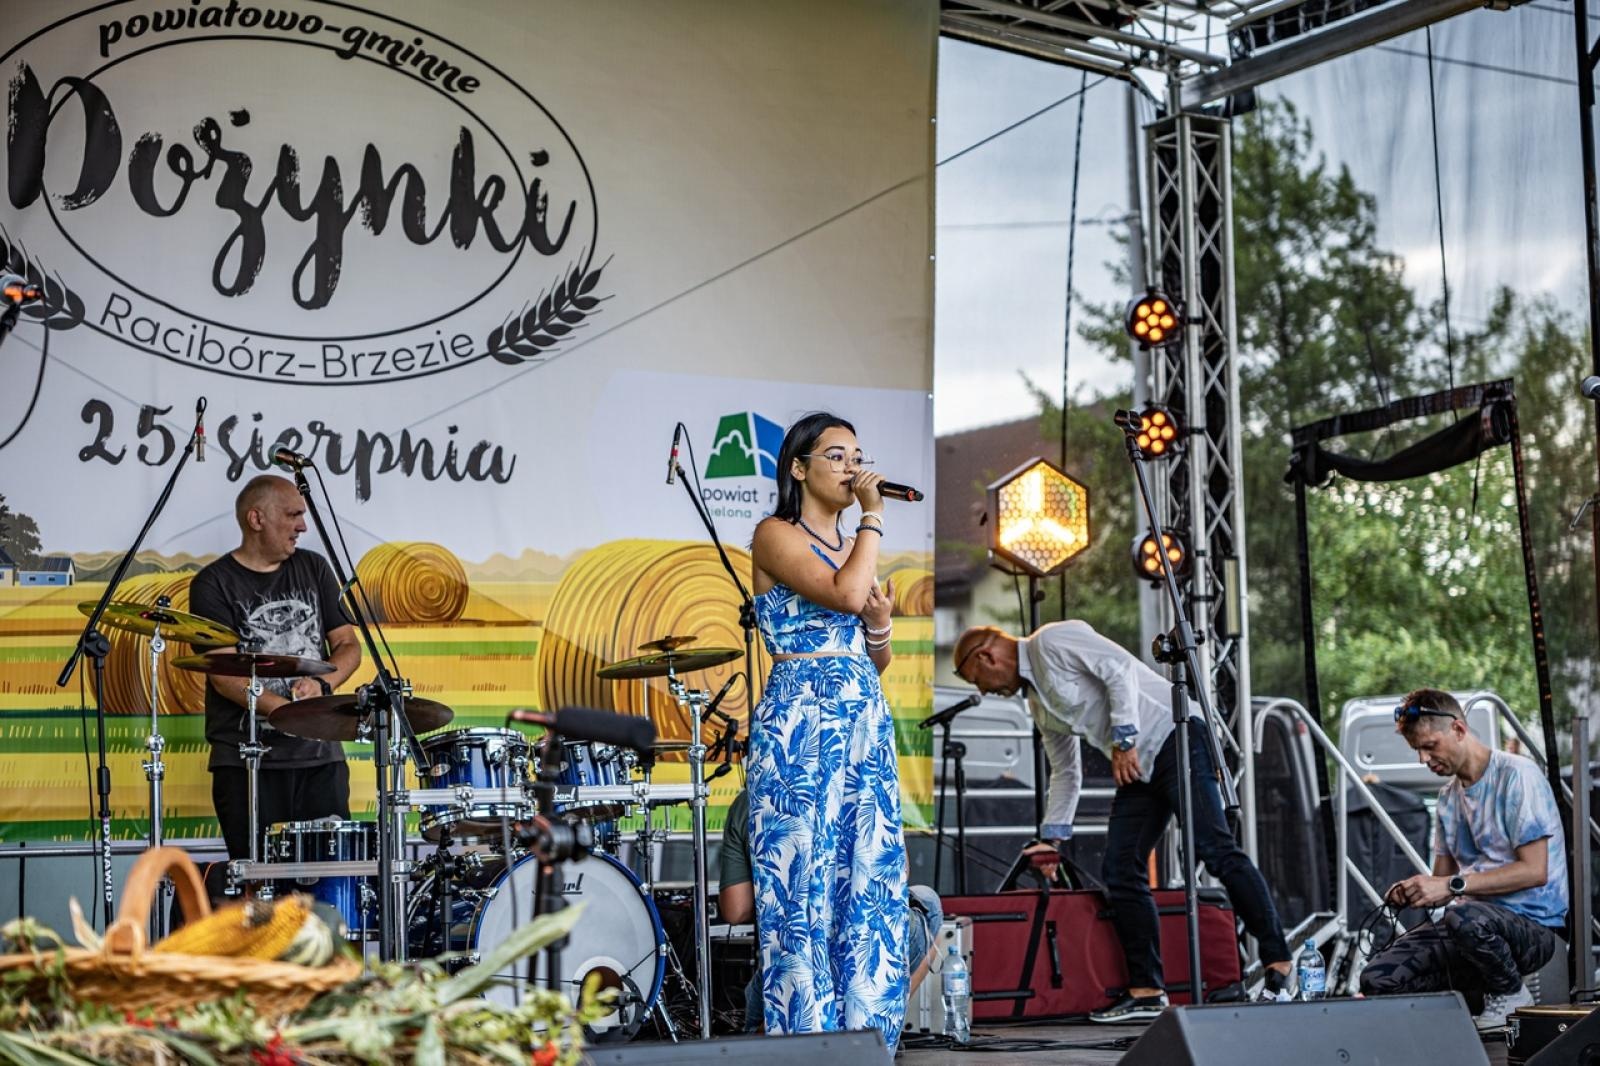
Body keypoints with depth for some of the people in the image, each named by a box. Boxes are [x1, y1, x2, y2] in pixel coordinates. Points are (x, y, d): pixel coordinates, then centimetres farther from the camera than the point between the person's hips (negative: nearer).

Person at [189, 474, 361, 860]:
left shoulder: (314, 569, 13)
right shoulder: (213, 585, -2)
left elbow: (348, 646, 13)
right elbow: (225, 675, -12)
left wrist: (322, 684, -8)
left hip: (321, 756, 4)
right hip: (247, 762, -4)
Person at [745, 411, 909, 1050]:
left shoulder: (854, 547, 20)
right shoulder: (776, 535, -2)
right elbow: (845, 592, -19)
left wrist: (880, 625, 1)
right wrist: (873, 515, -9)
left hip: (866, 724, 7)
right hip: (801, 723, -7)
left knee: (871, 884, 4)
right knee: (805, 884, -7)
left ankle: (868, 1040, 9)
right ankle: (808, 1046, -3)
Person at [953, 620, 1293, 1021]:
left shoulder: (1051, 641, -5)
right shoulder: (1038, 702, 22)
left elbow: (1120, 667, -16)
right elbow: (1064, 771, 29)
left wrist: (1124, 737, -17)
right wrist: (1052, 837, 28)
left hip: (1173, 736, -10)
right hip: (1136, 767, 10)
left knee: (1215, 848, -16)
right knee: (1120, 871, 1)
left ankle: (1278, 964, -14)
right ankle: (1146, 993, 2)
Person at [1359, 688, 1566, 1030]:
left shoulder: (1517, 775, -8)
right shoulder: (1449, 797, 18)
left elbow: (1535, 871, -16)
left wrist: (1453, 886, -20)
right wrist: (1412, 891, -6)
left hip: (1533, 925, -7)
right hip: (1475, 919, 7)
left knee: (1465, 918, -42)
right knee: (1377, 979, -15)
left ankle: (1510, 993, -11)